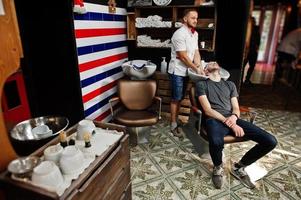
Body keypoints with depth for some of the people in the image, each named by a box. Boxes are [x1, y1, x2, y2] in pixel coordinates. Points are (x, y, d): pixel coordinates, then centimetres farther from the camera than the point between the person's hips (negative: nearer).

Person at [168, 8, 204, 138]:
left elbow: (196, 52, 7)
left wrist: (200, 68, -5)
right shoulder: (180, 34, -18)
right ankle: (174, 125, 11)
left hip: (186, 71, 8)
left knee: (180, 98, 15)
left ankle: (175, 119, 29)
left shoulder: (195, 34, 9)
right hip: (177, 71, -8)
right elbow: (183, 56, -20)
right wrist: (196, 69, -14)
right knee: (176, 98, -1)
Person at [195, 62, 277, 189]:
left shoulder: (230, 84, 25)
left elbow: (236, 108, 17)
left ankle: (238, 167, 10)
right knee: (216, 142, -41)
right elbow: (208, 110, -4)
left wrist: (234, 117, -9)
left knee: (270, 141, -11)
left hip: (232, 119, 5)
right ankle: (218, 168, -2)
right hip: (214, 120, -5)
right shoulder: (201, 84, 8)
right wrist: (229, 123, -14)